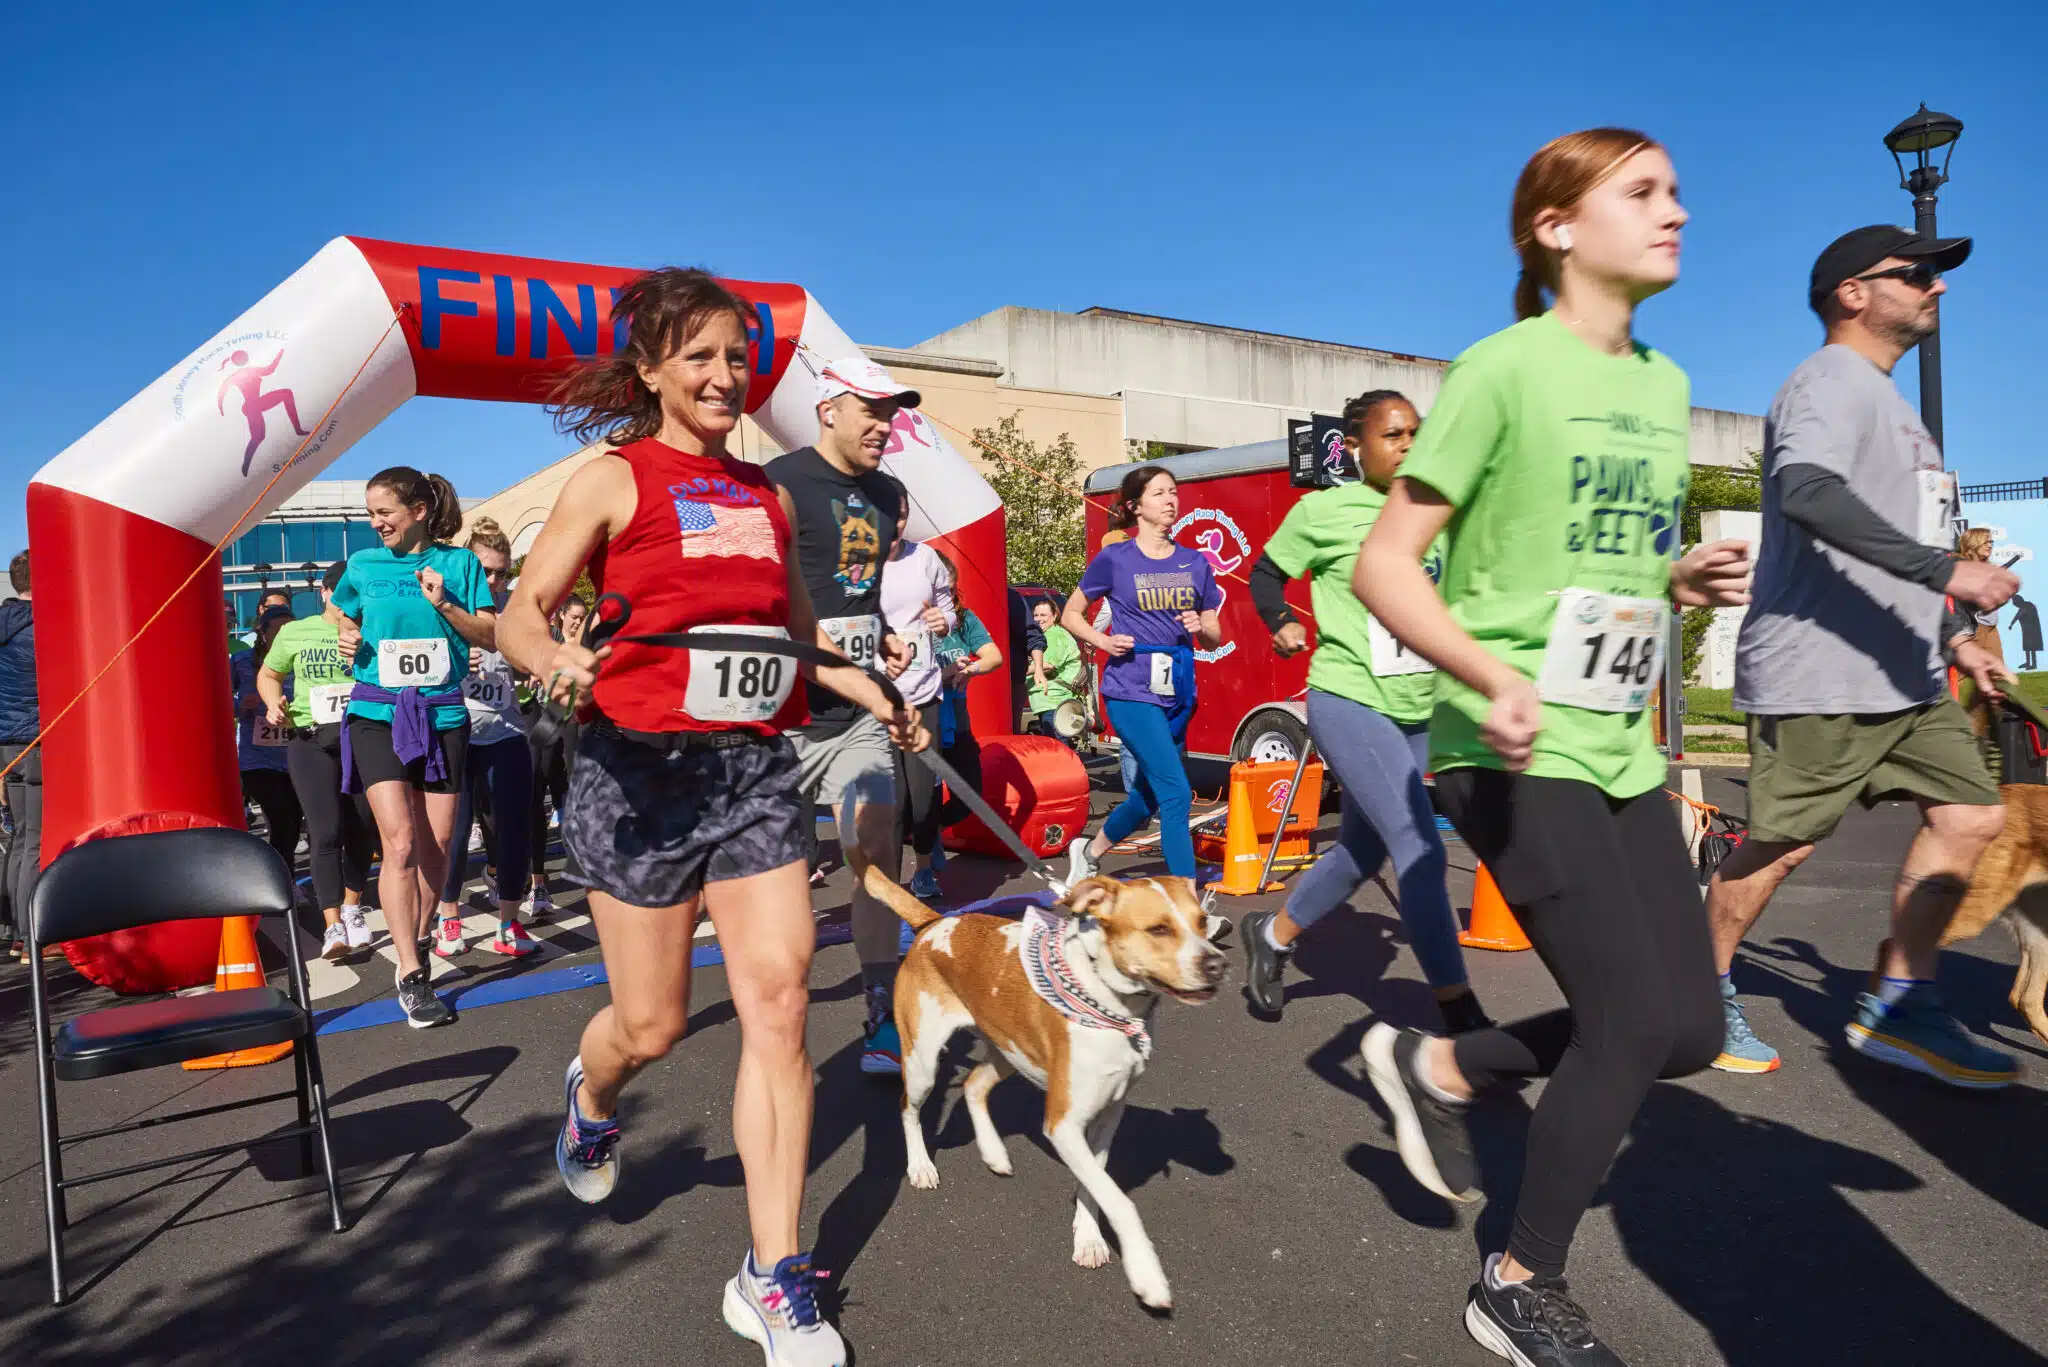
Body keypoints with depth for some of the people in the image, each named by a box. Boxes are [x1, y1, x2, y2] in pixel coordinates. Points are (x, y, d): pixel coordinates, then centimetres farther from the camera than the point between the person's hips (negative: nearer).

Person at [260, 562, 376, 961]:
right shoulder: (295, 632, 9)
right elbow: (268, 674, 20)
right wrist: (274, 703, 2)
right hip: (312, 739, -1)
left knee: (359, 830, 9)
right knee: (326, 834, -10)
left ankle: (352, 909, 30)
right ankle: (333, 926, -9)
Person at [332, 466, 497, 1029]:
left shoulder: (458, 563, 3)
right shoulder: (364, 565, 7)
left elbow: (491, 636, 1)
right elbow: (344, 619, 24)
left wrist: (445, 605, -13)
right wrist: (346, 640, 3)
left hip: (442, 713, 1)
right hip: (377, 713, -1)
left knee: (437, 844, 5)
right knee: (400, 841, -12)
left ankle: (414, 947, 27)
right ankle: (411, 978, -8)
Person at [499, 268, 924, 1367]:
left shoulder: (768, 495, 15)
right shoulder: (614, 479, 0)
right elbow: (523, 613, -3)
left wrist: (871, 695, 16)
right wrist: (555, 660, -24)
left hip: (757, 768, 4)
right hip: (641, 768, -4)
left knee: (778, 1001, -6)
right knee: (653, 1023, 5)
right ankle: (590, 1101, 45)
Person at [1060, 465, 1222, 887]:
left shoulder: (1195, 564, 9)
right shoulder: (1114, 560, -2)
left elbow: (1213, 639, 14)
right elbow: (1070, 615, 8)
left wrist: (1200, 627, -9)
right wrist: (1103, 640, -10)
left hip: (1177, 694, 5)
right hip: (1132, 693, -5)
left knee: (1148, 795, 16)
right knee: (1176, 793, -14)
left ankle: (1089, 851, 42)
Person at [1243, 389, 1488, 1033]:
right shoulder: (1325, 510, -6)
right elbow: (1265, 573, 6)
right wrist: (1281, 623, -8)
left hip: (1415, 713, 7)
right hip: (1348, 703, -6)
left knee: (1362, 852, 16)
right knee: (1420, 848, -14)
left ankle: (1272, 934, 39)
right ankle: (1460, 1014, -4)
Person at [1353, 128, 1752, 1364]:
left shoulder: (1664, 385, 14)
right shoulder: (1507, 368, -10)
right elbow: (1385, 565, -14)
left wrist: (1692, 581, 3)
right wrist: (1494, 678, -29)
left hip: (1621, 748, 8)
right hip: (1515, 751, -8)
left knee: (1690, 1028, 7)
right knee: (1634, 1020, -7)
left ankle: (1438, 1067, 28)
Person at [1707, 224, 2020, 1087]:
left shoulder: (1883, 398, 23)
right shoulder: (1834, 379, -9)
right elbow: (1807, 492, -29)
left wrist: (1952, 636, 24)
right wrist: (1944, 571, -30)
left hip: (1902, 675, 10)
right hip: (1819, 677, -10)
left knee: (1969, 814, 6)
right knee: (1783, 844, -4)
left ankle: (1895, 1007, 13)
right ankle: (1702, 992, 13)